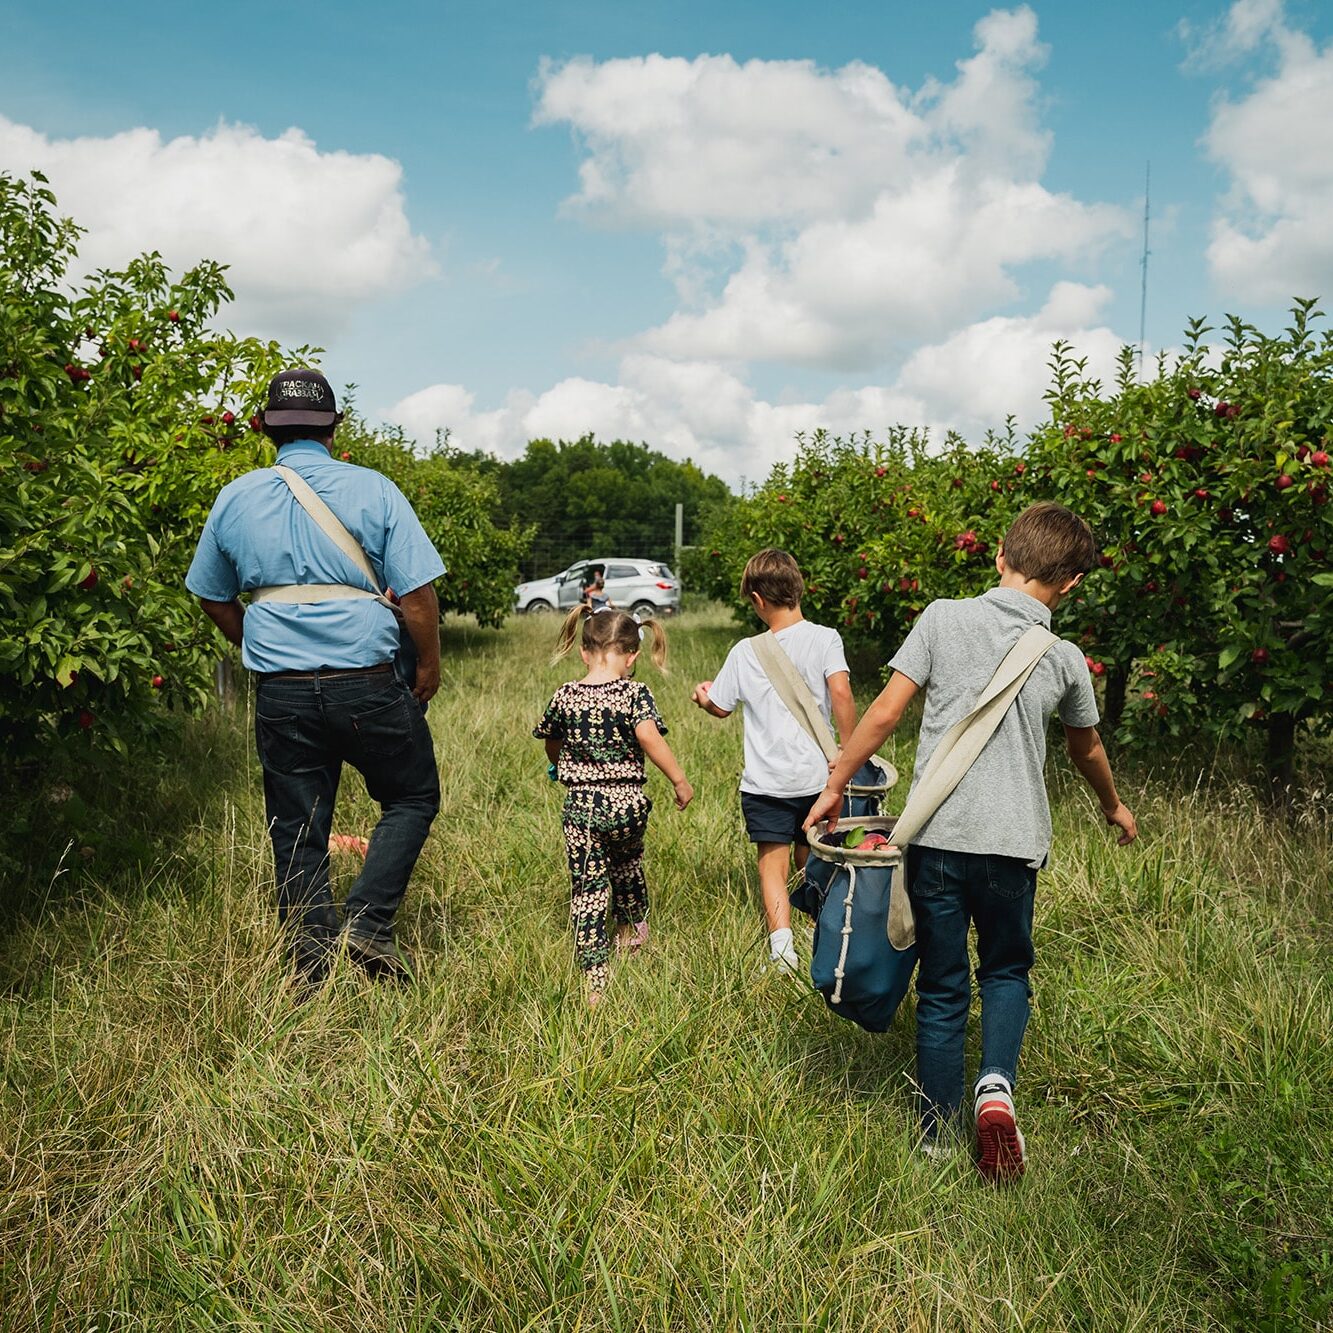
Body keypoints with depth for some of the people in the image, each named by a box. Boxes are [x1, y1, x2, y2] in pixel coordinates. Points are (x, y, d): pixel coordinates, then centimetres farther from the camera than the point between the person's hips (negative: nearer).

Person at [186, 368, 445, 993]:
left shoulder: (235, 498, 6)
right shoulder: (372, 490, -5)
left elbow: (214, 599, 16)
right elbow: (417, 592, -8)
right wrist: (429, 666, 6)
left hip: (281, 695, 3)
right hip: (368, 685, -3)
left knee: (297, 833, 11)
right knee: (412, 798, 18)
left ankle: (313, 973, 17)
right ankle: (367, 920, 4)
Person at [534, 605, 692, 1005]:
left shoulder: (565, 696, 0)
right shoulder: (635, 693, -7)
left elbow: (552, 744, 14)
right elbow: (649, 736, -22)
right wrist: (680, 780, -13)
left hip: (582, 806, 0)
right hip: (628, 802, 1)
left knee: (588, 888, 3)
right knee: (627, 863, 29)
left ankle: (595, 979, 1)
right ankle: (634, 933, 49)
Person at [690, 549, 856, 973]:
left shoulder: (745, 652, 0)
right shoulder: (824, 638, -5)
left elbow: (720, 707, 11)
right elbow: (840, 691, -20)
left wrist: (703, 696, 33)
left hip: (766, 780, -1)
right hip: (816, 775, 1)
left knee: (773, 864, 0)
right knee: (812, 863, 18)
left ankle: (781, 941, -20)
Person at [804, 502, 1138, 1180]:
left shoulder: (944, 618, -3)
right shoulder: (1065, 660, 3)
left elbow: (883, 713, -5)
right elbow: (1086, 749, 21)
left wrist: (834, 786, 7)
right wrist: (1114, 807, 40)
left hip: (936, 837, 0)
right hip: (1013, 843, 1)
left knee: (941, 991, 13)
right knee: (1006, 972, 23)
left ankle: (936, 1140, 18)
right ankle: (996, 1081, -3)